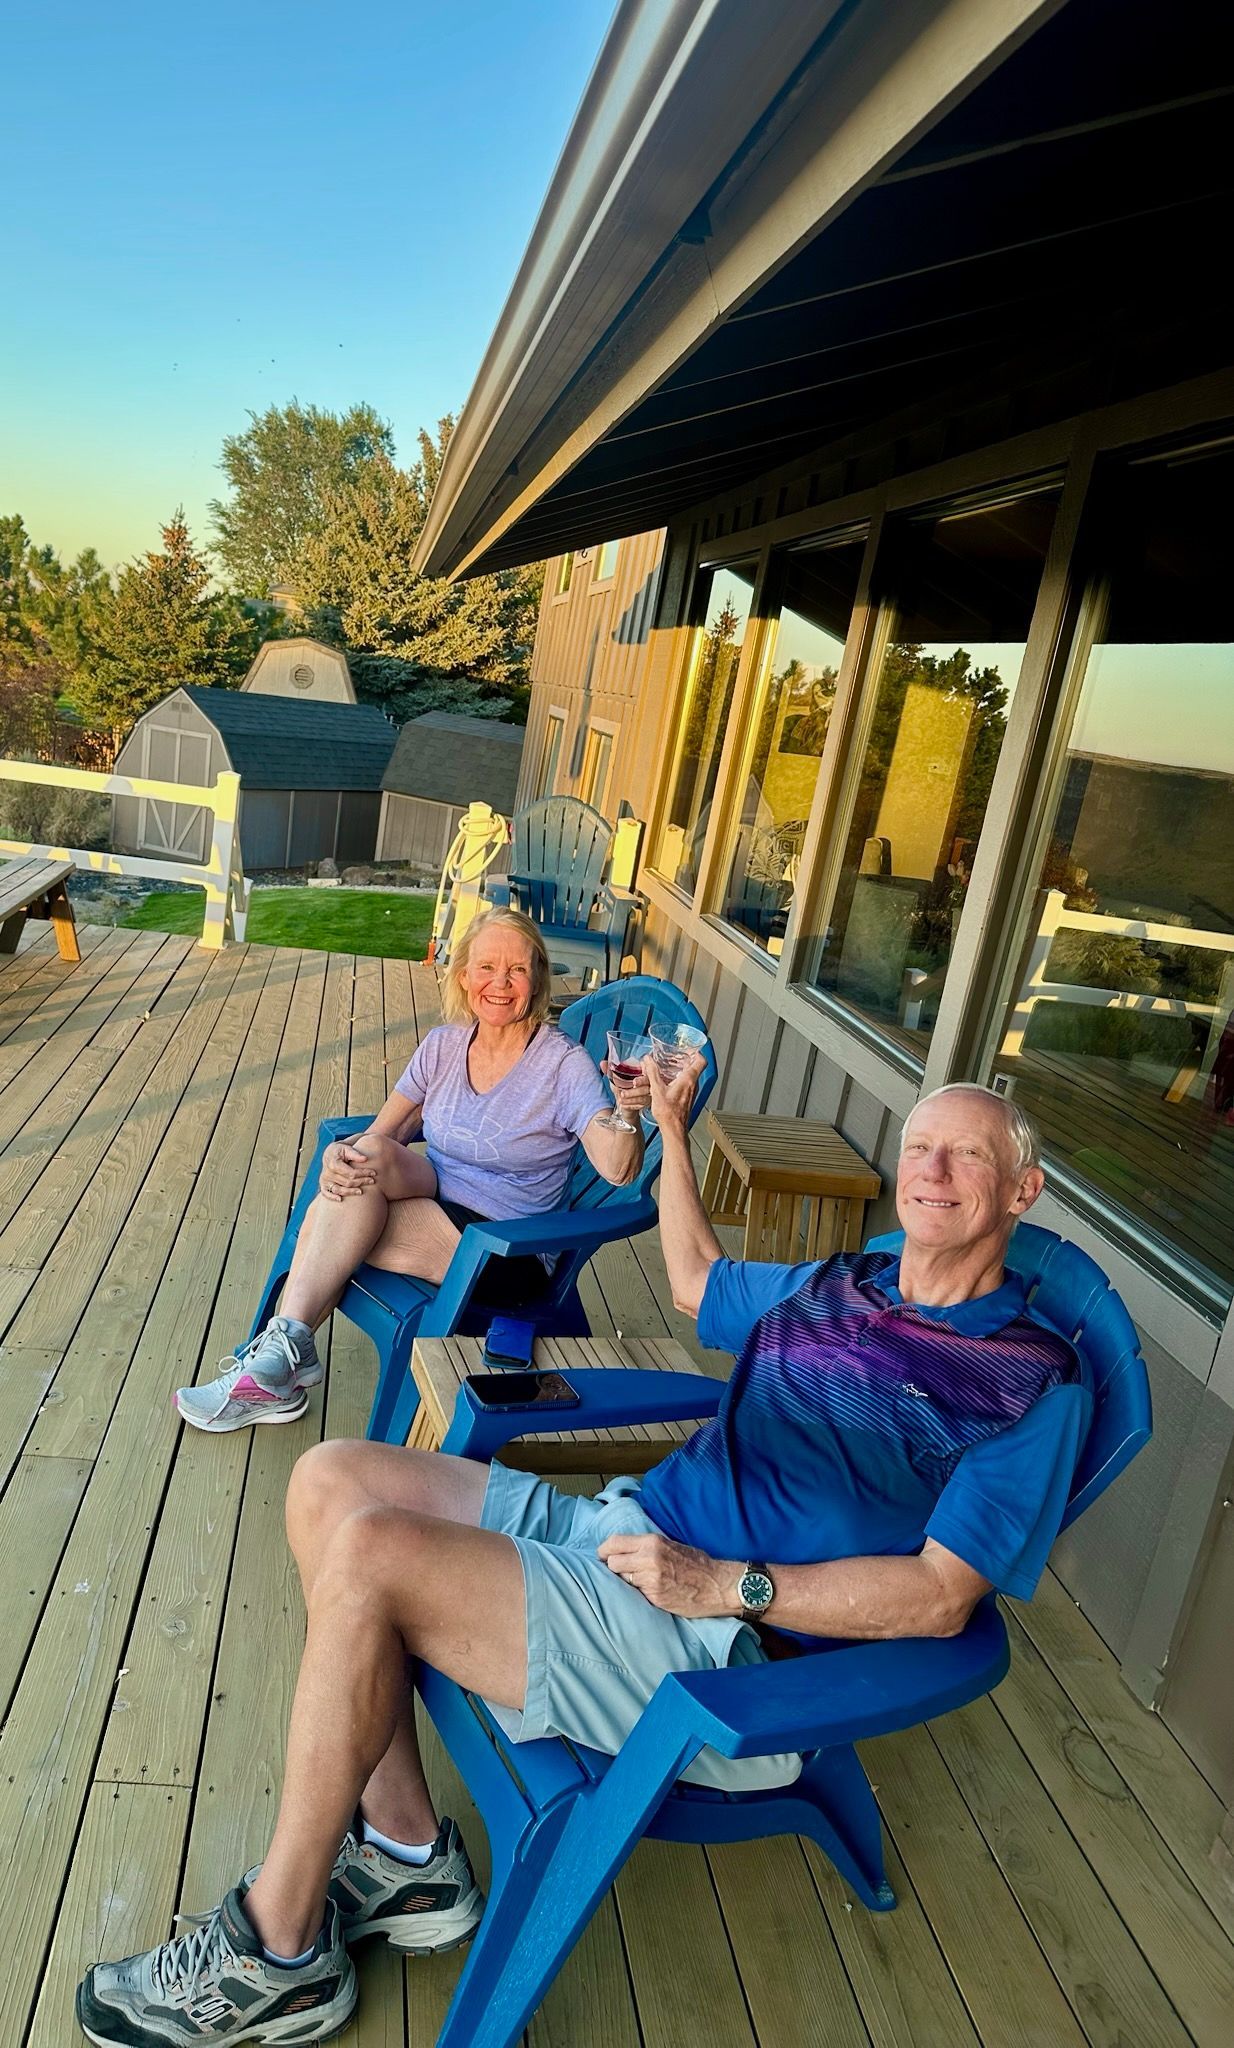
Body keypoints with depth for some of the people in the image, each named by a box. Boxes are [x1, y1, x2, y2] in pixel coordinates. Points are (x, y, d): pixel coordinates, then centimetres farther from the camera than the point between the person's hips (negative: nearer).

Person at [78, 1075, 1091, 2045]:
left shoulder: (1036, 1383, -6)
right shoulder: (846, 1282, 15)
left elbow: (940, 1596, -14)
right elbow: (698, 1283, 32)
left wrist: (726, 1584, -19)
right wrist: (673, 1128, 27)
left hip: (719, 1648, -8)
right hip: (620, 1527, 8)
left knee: (369, 1556, -23)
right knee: (333, 1480, -2)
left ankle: (277, 1952, -3)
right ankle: (406, 1853, 3)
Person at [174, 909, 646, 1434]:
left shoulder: (564, 1064, -12)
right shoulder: (444, 1044, 4)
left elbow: (617, 1170, -23)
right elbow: (382, 1130, 3)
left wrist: (628, 1113, -44)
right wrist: (338, 1155, -19)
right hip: (433, 1208, 5)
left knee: (377, 1155, -24)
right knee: (367, 1151, -24)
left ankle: (286, 1347, -14)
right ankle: (275, 1376, -19)